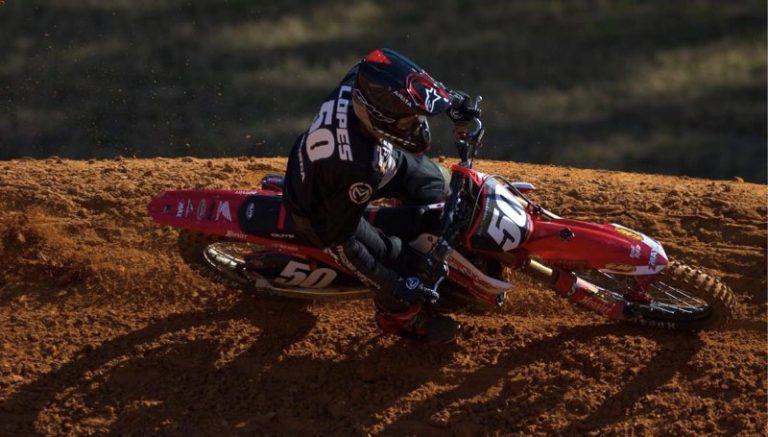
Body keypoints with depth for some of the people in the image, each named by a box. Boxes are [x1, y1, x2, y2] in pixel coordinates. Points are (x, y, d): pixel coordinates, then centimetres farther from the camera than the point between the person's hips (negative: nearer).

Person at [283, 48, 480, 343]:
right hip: (320, 215, -7)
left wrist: (450, 101, -5)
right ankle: (398, 315, 33)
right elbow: (338, 240, -33)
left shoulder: (360, 82, -31)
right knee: (397, 260, -1)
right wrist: (395, 287, -26)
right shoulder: (359, 168, -47)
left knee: (428, 180, 13)